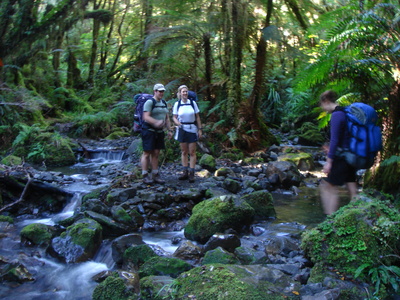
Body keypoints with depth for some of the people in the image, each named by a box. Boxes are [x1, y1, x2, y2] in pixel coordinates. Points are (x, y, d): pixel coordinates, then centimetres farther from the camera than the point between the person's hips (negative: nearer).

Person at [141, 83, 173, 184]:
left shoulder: (163, 103, 14)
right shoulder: (149, 102, -10)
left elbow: (167, 118, 18)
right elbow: (146, 117, -20)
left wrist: (170, 130, 10)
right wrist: (156, 122, -35)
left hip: (159, 131, 7)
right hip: (149, 130, -7)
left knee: (156, 153, 8)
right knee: (147, 153, -3)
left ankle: (155, 175, 12)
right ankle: (145, 176, 3)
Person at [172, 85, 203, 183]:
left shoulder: (193, 103, 0)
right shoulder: (177, 104, 1)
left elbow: (197, 117, 3)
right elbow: (174, 117, 4)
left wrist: (200, 129, -1)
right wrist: (178, 123, -17)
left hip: (192, 129, -1)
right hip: (182, 129, 1)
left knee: (192, 152, -1)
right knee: (184, 152, 7)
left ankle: (191, 173, 3)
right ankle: (185, 172, 15)